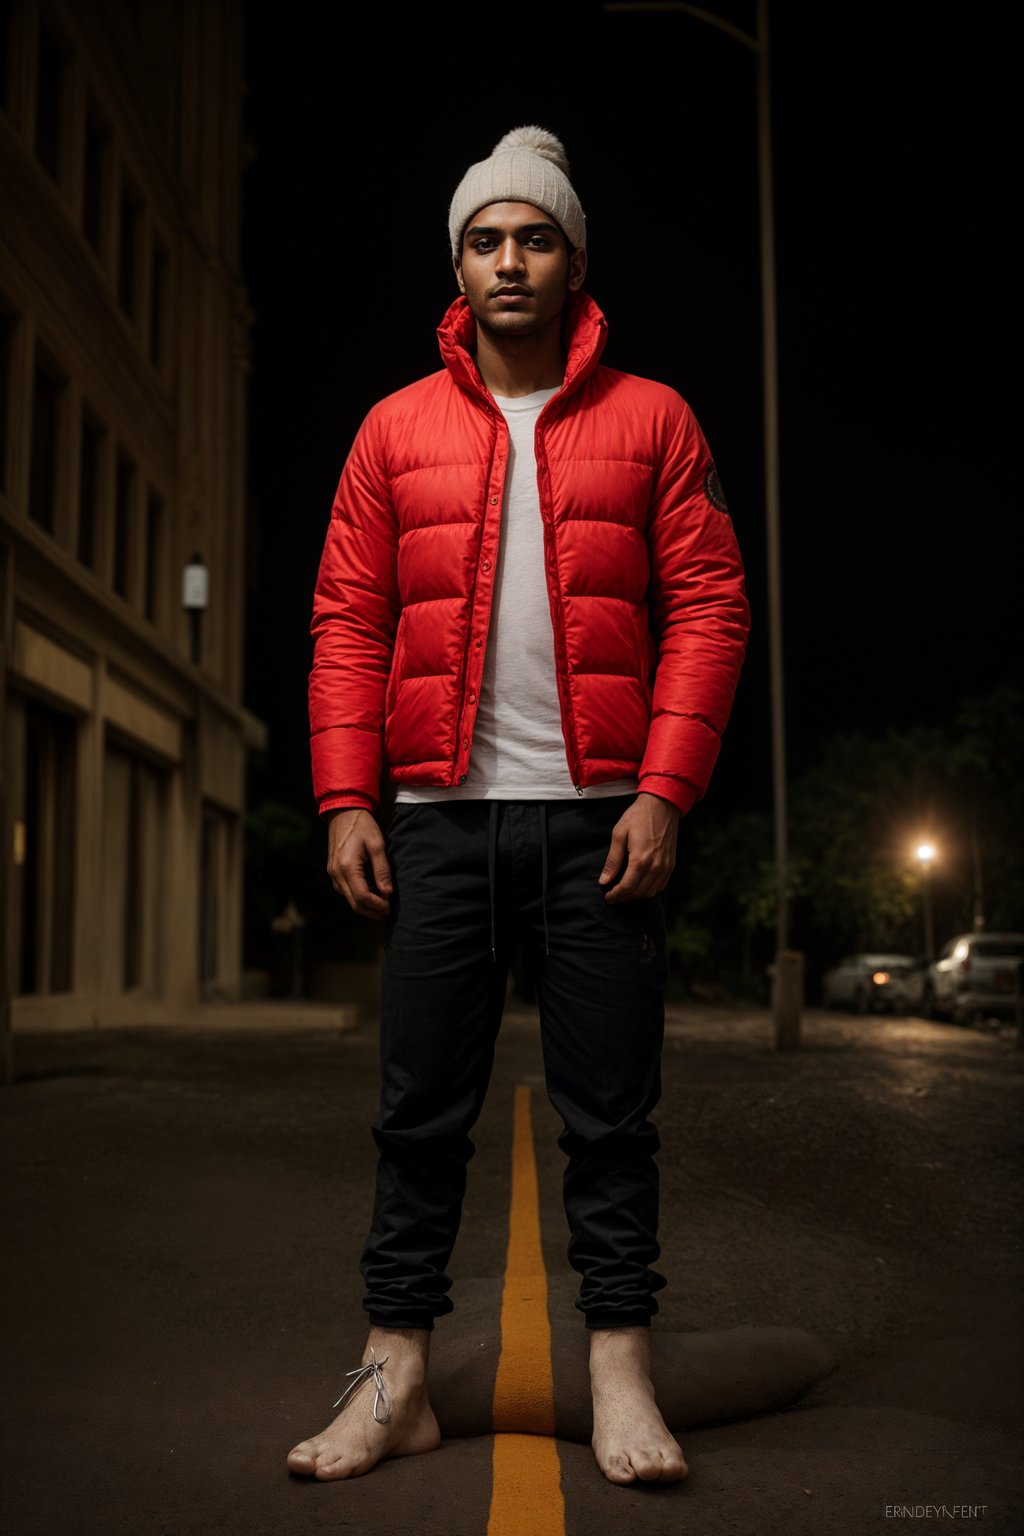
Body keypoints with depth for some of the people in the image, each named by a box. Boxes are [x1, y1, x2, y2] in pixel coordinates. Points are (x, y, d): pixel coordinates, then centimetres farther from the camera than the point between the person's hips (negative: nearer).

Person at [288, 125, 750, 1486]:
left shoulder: (651, 420, 8)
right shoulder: (398, 428, 12)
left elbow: (709, 609, 1)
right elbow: (347, 623, 8)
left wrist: (664, 791, -10)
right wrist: (346, 797, -3)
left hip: (601, 817, -1)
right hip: (440, 816, 2)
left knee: (610, 1108, 4)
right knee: (420, 1108, 4)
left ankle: (621, 1378, 14)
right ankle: (396, 1377, 15)